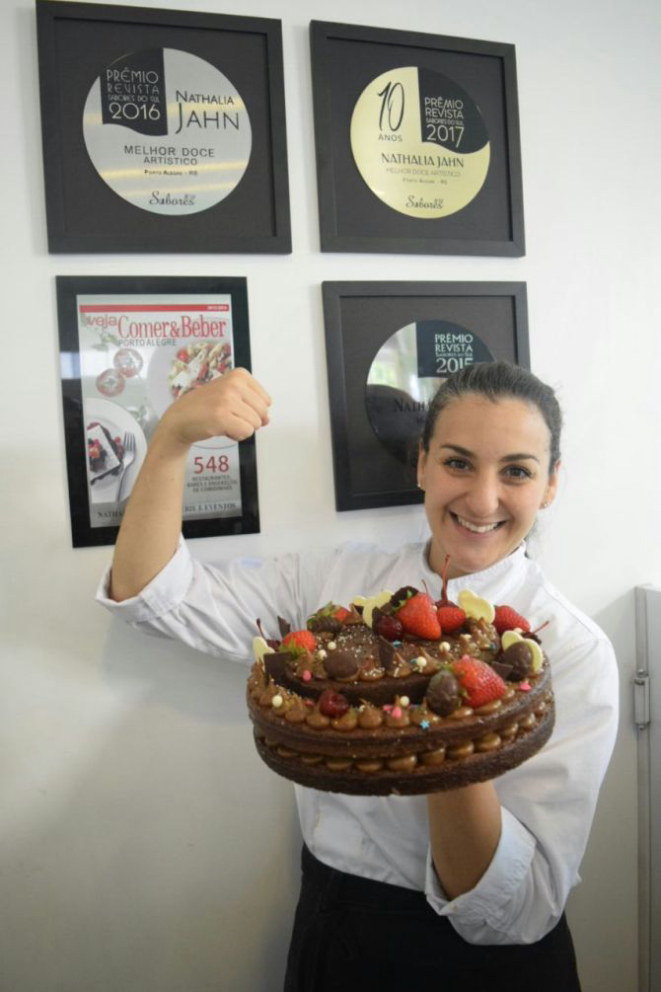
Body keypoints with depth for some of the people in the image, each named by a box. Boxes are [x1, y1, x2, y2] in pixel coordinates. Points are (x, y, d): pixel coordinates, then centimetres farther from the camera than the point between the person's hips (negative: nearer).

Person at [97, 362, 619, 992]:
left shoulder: (576, 652, -18)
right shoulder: (336, 582, -8)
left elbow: (518, 912, -22)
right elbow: (152, 592, -10)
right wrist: (173, 435, -24)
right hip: (327, 934, 4)